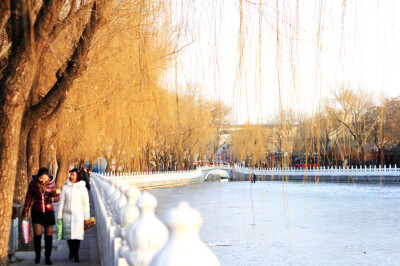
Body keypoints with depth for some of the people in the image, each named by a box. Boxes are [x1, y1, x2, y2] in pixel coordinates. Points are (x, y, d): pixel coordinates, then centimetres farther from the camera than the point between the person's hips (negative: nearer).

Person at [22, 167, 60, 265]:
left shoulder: (51, 183, -3)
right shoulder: (32, 184, -5)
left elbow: (56, 197, 5)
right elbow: (28, 199, 3)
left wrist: (53, 197, -18)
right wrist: (25, 213, 3)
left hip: (49, 211, 1)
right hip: (37, 212, -1)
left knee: (48, 235, 3)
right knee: (37, 234, -10)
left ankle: (48, 258, 13)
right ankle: (37, 254, 15)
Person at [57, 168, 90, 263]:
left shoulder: (82, 189, -1)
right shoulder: (65, 188, 3)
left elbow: (85, 204, 3)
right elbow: (62, 202, 6)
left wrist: (86, 218, 2)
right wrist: (59, 216, 4)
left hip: (78, 214, -2)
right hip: (67, 214, 2)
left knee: (77, 234, -8)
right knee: (68, 234, 8)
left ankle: (76, 253, 3)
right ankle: (71, 250, 29)